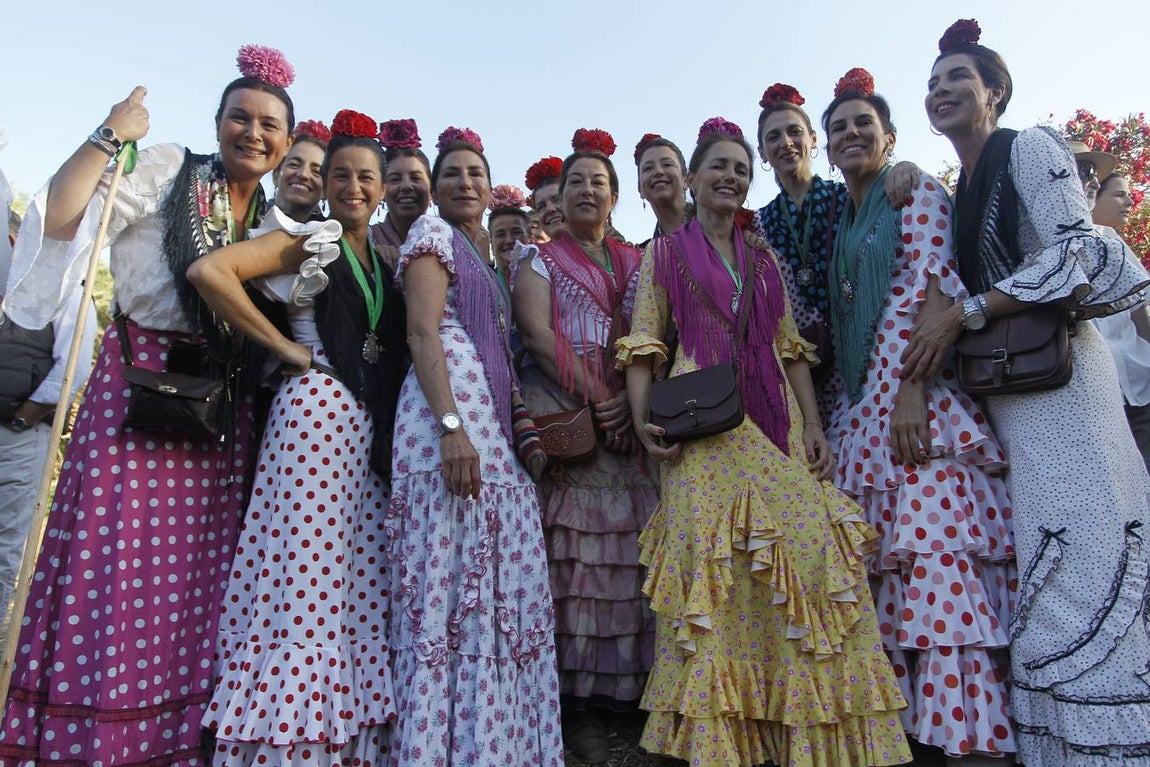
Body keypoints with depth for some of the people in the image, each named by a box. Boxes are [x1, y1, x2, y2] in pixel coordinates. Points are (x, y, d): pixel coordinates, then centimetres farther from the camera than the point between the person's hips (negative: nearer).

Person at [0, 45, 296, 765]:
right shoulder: (167, 169, 0)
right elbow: (59, 215, -12)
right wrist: (112, 134, -12)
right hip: (142, 380, -4)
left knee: (195, 575, 6)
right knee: (119, 563, -5)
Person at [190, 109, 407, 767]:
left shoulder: (383, 259, 18)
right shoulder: (308, 239, 1)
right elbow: (209, 272, -13)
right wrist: (285, 348, -11)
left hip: (374, 424, 6)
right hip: (319, 407, -6)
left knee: (359, 577, 6)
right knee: (308, 572, -6)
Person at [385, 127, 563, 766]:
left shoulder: (488, 258, 28)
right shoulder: (433, 233, 4)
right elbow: (423, 332, -10)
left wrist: (514, 427, 16)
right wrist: (452, 427, -22)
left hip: (497, 419, 8)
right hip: (449, 407, -8)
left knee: (500, 583, 5)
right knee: (451, 579, -9)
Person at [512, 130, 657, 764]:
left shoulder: (634, 263, 20)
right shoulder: (540, 260, 11)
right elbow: (539, 337, -4)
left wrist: (634, 401, -8)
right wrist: (598, 398, -13)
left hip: (631, 421, 3)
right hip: (561, 416, -3)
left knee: (624, 548, 0)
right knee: (570, 551, -7)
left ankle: (621, 685, 10)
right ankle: (573, 699, 2)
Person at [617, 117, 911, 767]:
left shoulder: (764, 259, 20)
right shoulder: (665, 253, 10)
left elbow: (791, 348, 15)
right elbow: (643, 346, 3)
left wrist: (813, 425, 3)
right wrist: (643, 420, -13)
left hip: (774, 422, 4)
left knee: (809, 551, -5)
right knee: (715, 569, -7)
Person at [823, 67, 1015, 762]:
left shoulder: (917, 191, 4)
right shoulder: (845, 223, 23)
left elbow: (931, 287, -9)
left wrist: (912, 388, -20)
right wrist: (844, 413, 13)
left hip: (917, 397, -7)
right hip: (864, 406, 7)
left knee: (937, 552, -12)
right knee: (891, 565, 6)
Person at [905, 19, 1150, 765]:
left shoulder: (1031, 146, -1)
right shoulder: (960, 192, 20)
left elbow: (1076, 252, -12)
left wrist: (963, 312, -16)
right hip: (1005, 390, 7)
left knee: (1079, 561, -9)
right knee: (1045, 569, 7)